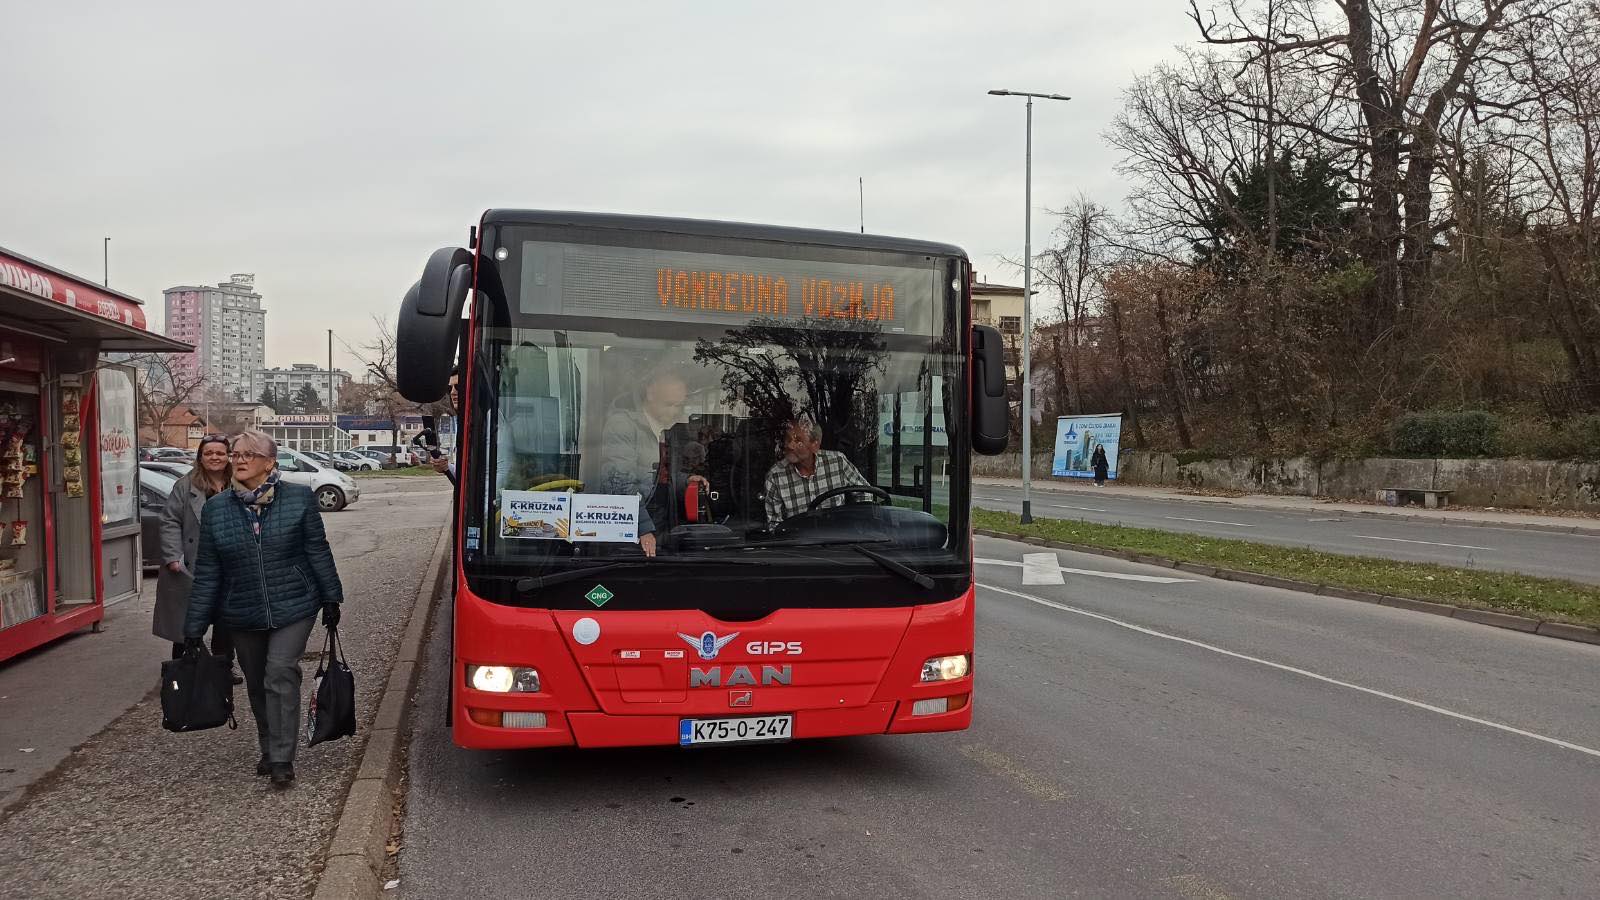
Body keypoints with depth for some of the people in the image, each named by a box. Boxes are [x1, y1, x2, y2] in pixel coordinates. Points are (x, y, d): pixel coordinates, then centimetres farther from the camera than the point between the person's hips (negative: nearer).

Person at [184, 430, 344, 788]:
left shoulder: (299, 499, -6)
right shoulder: (215, 509, 1)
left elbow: (318, 552, 1)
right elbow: (207, 573, 3)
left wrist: (331, 598, 2)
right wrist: (194, 628, 2)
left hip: (293, 609, -3)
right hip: (242, 616, 3)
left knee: (281, 674, -13)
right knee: (256, 685, 13)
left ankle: (282, 760, -7)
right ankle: (269, 750, 31)